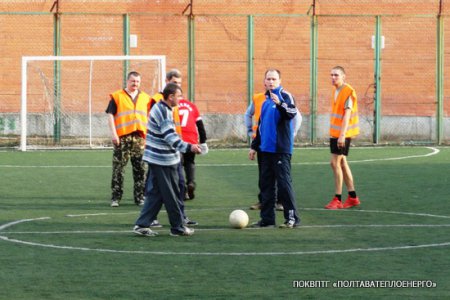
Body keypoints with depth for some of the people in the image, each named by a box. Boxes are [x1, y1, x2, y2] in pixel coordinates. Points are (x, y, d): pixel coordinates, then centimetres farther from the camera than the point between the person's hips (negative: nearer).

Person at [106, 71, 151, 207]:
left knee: (140, 169, 5)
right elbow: (110, 115, -1)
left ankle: (140, 197, 12)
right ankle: (116, 197, 1)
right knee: (118, 168, -3)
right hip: (122, 138, -3)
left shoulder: (145, 98, 15)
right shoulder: (117, 97, 4)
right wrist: (113, 133, -11)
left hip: (140, 138, 3)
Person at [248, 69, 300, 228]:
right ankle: (267, 218, 16)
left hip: (281, 149, -8)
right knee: (266, 184, 10)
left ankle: (292, 217, -4)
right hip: (266, 149, 8)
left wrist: (279, 104, -41)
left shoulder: (284, 96, -6)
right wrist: (254, 146, 25)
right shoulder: (265, 99, 16)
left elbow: (292, 113, -24)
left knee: (284, 182, -8)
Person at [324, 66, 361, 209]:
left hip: (342, 134, -9)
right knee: (342, 163, 12)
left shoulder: (348, 92, -15)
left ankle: (337, 200, -5)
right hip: (334, 133, 9)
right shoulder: (335, 90, 12)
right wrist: (334, 133, 16)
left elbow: (347, 114, -20)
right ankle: (352, 197, 20)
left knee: (335, 163, -9)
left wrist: (342, 135, -25)